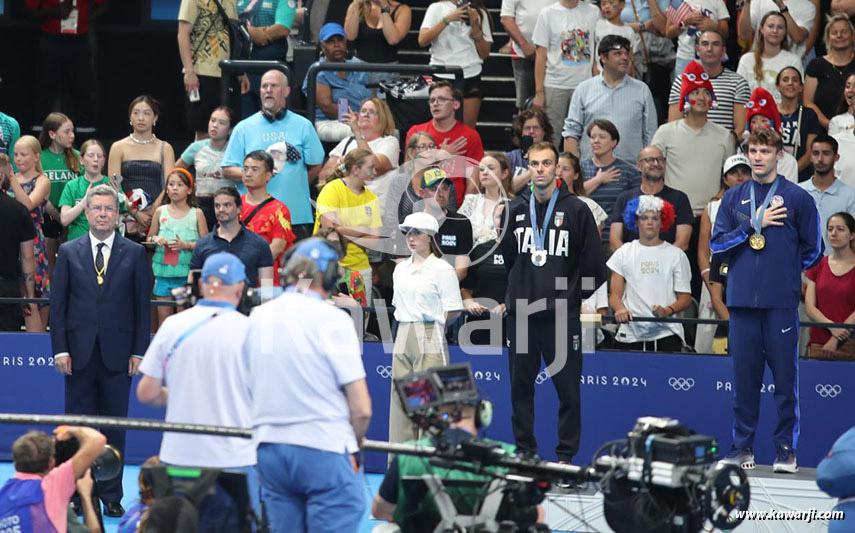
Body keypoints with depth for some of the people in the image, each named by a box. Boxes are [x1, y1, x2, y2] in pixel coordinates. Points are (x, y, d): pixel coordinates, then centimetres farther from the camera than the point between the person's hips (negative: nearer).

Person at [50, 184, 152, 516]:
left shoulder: (134, 254, 4)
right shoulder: (69, 252, 6)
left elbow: (143, 305, 4)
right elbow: (58, 304, 5)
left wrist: (139, 352, -2)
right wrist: (60, 349, -3)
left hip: (117, 353, -1)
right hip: (79, 352, 1)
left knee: (114, 426, 3)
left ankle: (111, 497, 9)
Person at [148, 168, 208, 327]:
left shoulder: (196, 214, 1)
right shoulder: (160, 212, 8)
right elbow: (149, 238, 17)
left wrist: (186, 245, -15)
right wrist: (156, 240, -5)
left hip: (186, 272, -2)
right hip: (163, 270, 2)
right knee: (163, 315, 2)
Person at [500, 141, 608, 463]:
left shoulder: (576, 211, 0)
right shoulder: (515, 210, 10)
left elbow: (594, 264, 3)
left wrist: (586, 299, 3)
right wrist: (513, 292, 14)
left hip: (563, 315, -3)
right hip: (520, 313, 3)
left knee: (567, 387, 0)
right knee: (520, 386, 6)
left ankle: (566, 454, 7)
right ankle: (524, 450, 14)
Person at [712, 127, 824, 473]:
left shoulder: (797, 198, 4)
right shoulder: (733, 198, 12)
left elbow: (812, 250, 8)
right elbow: (718, 245, 5)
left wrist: (784, 272, 9)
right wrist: (754, 224, -4)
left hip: (781, 302, -3)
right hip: (742, 301, 3)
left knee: (785, 377, -3)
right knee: (744, 378, 5)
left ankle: (786, 450, 4)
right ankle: (742, 448, 12)